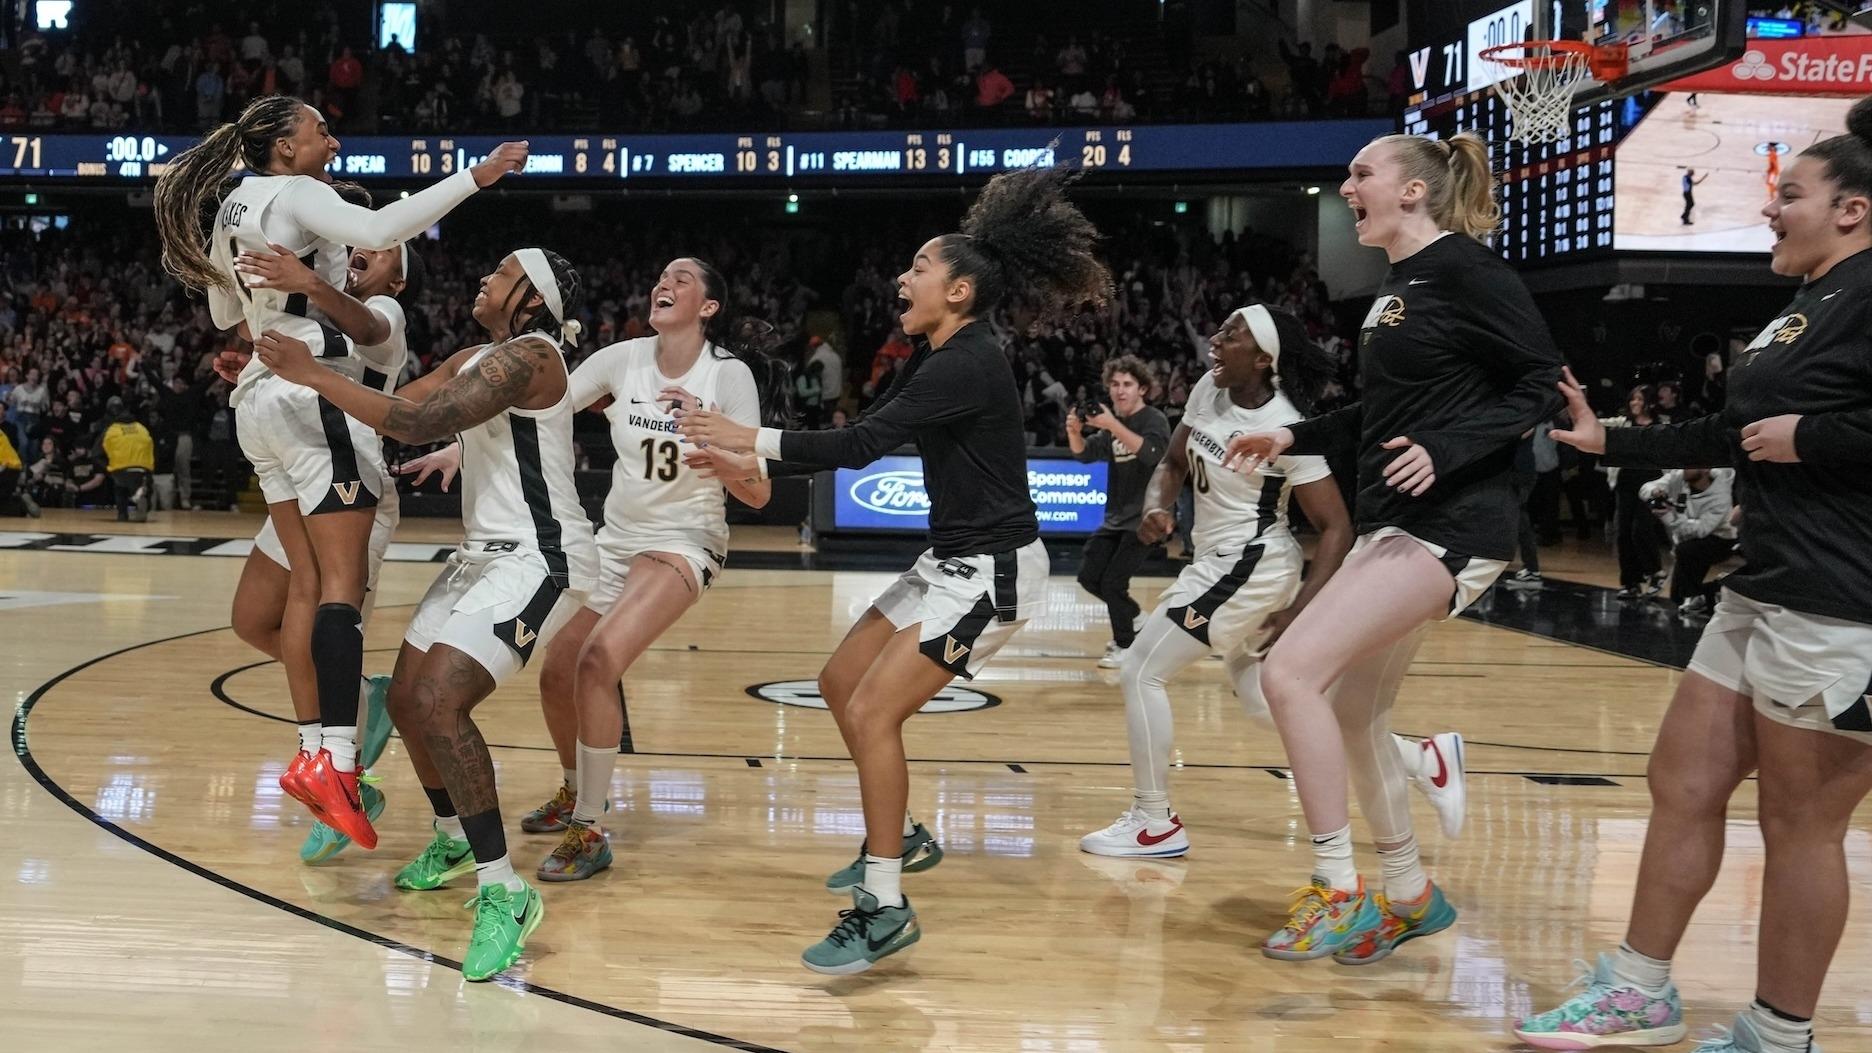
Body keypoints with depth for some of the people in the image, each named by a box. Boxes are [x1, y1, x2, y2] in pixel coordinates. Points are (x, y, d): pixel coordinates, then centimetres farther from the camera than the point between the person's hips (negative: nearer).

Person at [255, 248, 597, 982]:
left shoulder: (527, 357, -17)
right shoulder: (473, 360, 14)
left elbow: (419, 424, -26)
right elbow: (398, 407, 14)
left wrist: (312, 375, -22)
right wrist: (283, 378, 8)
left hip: (538, 559, -10)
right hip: (485, 552, 10)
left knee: (438, 702, -23)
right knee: (407, 699, 14)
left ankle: (505, 892, -16)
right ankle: (453, 839, 38)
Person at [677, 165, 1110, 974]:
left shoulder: (967, 363, -21)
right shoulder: (936, 358, 9)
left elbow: (860, 444, -27)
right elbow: (863, 443, 12)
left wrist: (749, 438, -21)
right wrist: (749, 466, 7)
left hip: (991, 572, -10)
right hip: (952, 561, 10)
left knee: (872, 712, -16)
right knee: (840, 682, 16)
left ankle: (885, 909, -7)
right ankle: (901, 836, 32)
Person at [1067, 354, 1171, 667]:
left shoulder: (1154, 419, -10)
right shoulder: (1112, 422, 11)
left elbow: (1151, 453, -29)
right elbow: (1085, 454, 4)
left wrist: (1113, 426, -39)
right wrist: (1074, 432, -17)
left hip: (1144, 519, -8)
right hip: (1116, 516, 8)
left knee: (1113, 581, -11)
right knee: (1089, 576, 8)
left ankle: (1125, 646, 7)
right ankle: (1134, 619, 29)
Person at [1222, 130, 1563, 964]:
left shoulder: (1462, 268, -11)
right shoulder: (1397, 284, 16)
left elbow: (1545, 381, -14)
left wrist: (1446, 450, -24)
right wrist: (1293, 438, 17)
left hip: (1448, 529, -10)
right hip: (1392, 526, 10)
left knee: (1290, 671, -16)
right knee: (1351, 713, 14)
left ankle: (1337, 893, -5)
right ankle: (1409, 897, 29)